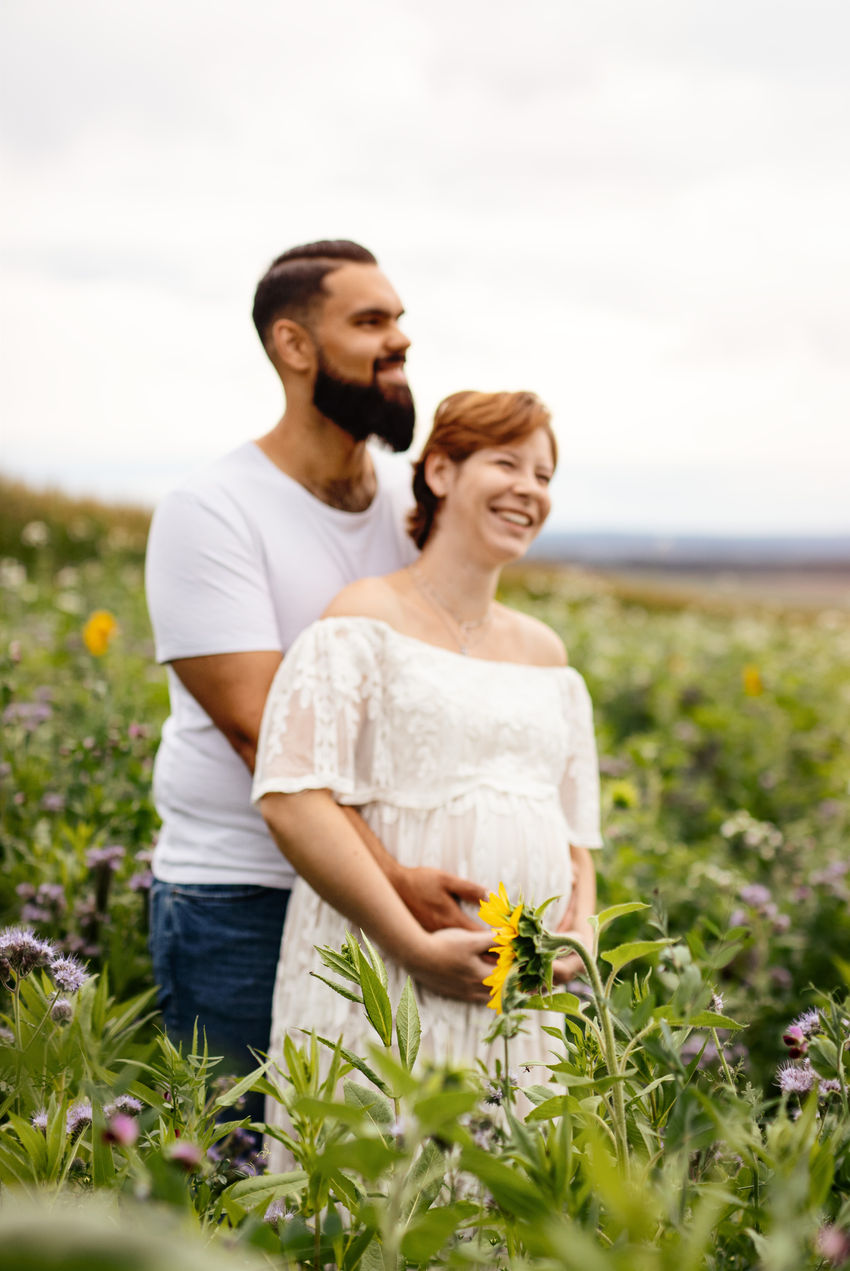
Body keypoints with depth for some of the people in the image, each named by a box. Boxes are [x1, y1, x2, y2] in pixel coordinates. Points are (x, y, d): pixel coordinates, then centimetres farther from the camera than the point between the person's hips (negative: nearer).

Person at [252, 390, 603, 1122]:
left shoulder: (545, 654, 17)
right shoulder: (366, 623, -3)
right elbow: (292, 802, -15)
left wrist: (581, 929, 1)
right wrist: (417, 947, -18)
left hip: (517, 1000, 6)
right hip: (378, 989, -6)